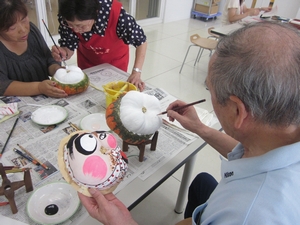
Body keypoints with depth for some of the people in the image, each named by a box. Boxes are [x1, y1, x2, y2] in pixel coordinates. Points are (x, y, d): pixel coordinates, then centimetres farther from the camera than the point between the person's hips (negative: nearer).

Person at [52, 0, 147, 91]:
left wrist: (136, 73, -37)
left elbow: (141, 41, -26)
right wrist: (63, 54, -41)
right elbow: (69, 48, -18)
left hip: (116, 59, -2)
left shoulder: (116, 13, -38)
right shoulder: (66, 17, -30)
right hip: (87, 59, 2)